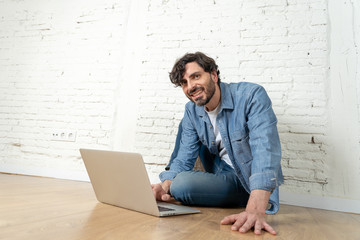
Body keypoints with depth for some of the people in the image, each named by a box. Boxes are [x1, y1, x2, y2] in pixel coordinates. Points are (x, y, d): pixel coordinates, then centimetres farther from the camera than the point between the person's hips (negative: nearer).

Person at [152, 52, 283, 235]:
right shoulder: (191, 111, 0)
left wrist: (255, 210, -44)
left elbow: (265, 149, -32)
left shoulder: (251, 96, -19)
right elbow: (183, 158, -2)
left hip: (252, 183, -5)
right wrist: (166, 186, -24)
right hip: (223, 178, 6)